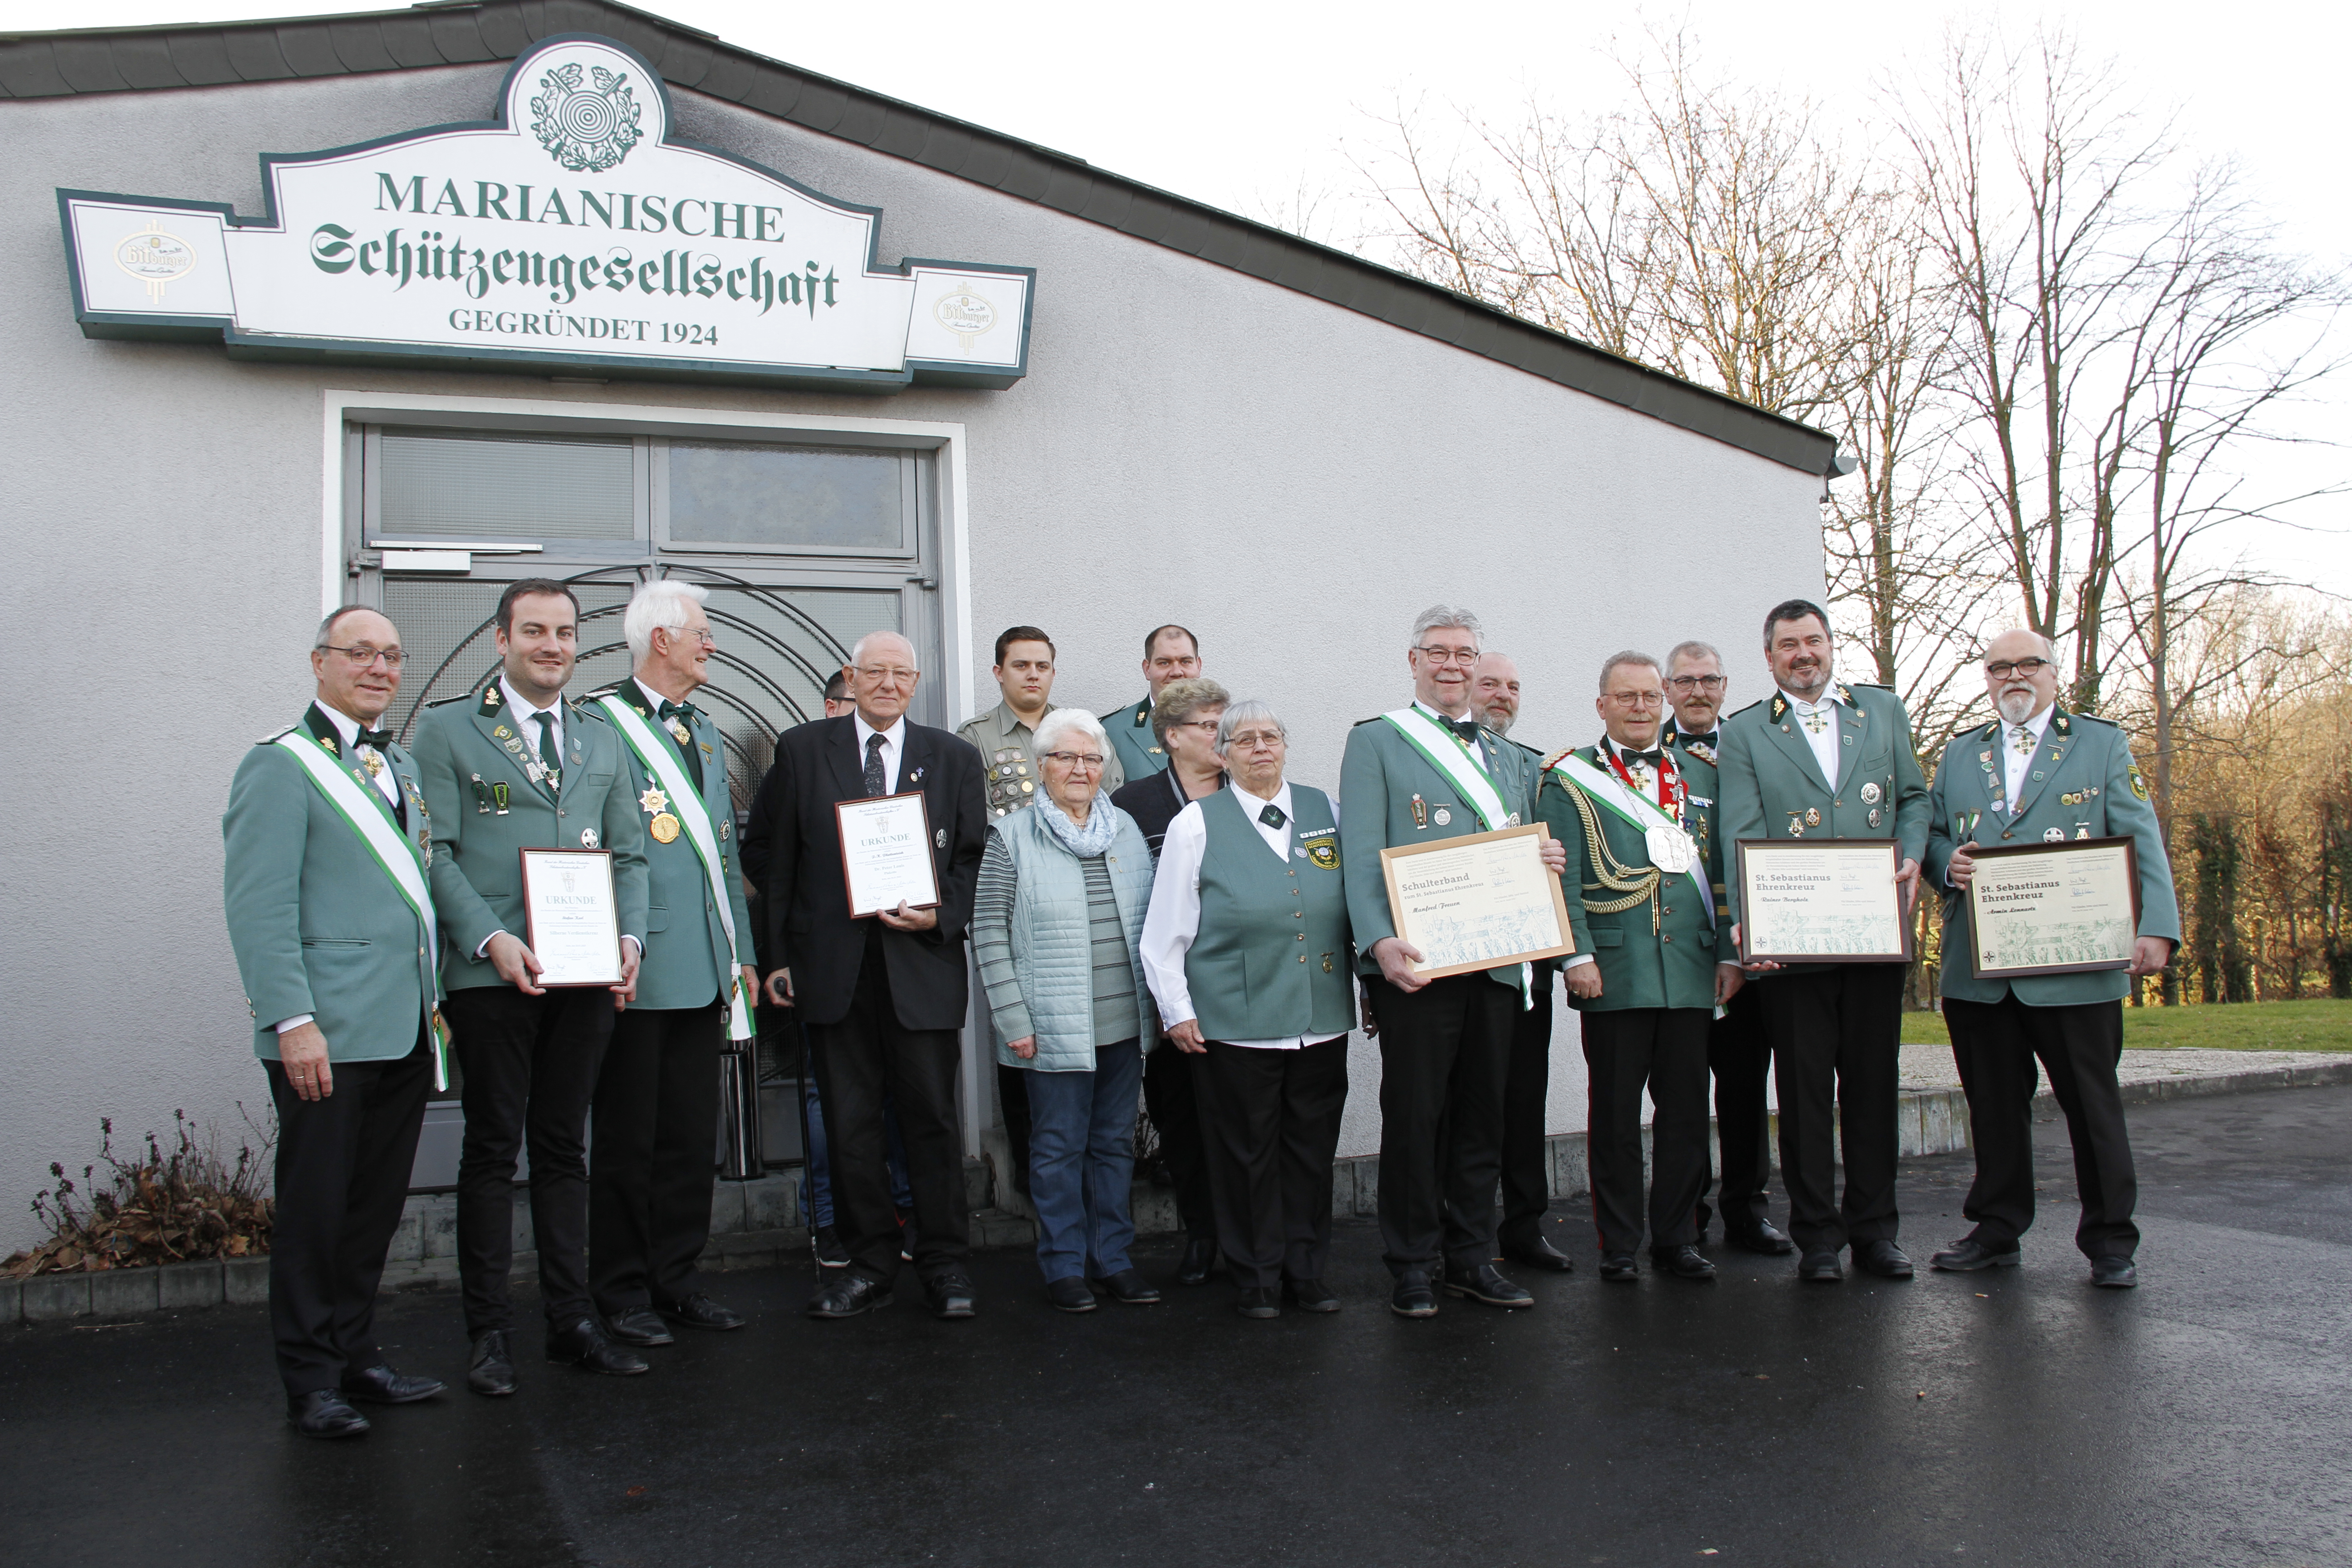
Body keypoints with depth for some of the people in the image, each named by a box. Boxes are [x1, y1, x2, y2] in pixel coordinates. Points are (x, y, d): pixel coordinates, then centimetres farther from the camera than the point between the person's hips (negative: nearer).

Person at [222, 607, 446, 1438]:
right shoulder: (281, 764, -5)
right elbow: (258, 907, -12)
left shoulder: (401, 767, 18)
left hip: (405, 1029, 7)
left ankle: (356, 1355, 24)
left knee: (375, 1209, 12)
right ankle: (311, 1380, 13)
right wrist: (293, 1021, -18)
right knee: (316, 1209, 2)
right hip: (329, 1037, -7)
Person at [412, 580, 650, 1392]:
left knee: (564, 1148, 11)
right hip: (491, 975, -4)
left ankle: (572, 1319, 19)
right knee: (493, 1149, 4)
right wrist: (491, 940, -16)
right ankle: (489, 1331, 14)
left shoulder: (601, 738, 16)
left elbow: (628, 854, 15)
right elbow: (435, 852, -5)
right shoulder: (446, 729, 2)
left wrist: (629, 937, -2)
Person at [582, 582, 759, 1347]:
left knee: (691, 1133, 12)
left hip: (703, 968, 7)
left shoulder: (704, 734, 18)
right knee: (629, 1136, 3)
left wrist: (742, 953, 18)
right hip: (638, 968, -7)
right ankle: (622, 1292, 14)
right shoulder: (603, 725, -7)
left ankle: (677, 1278, 22)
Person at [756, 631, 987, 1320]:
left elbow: (975, 858, 8)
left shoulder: (953, 758, 9)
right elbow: (779, 861, 6)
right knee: (849, 1122, 7)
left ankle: (945, 1264, 14)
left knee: (932, 1115, 3)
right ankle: (869, 1263, 19)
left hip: (922, 960, 0)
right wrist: (777, 955, 2)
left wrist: (941, 915, -10)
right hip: (833, 967, 1)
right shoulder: (801, 750, 7)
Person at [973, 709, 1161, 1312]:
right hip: (1055, 1029, -4)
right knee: (1059, 1146, 4)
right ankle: (1064, 1266, 17)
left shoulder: (1126, 831, 10)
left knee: (1115, 1143, 12)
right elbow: (989, 932, -6)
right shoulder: (1012, 837, -3)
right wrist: (1014, 1021, -11)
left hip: (1126, 1023, 4)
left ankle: (1111, 1258, 24)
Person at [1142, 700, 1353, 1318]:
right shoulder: (1198, 825, 0)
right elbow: (1166, 930, 1)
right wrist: (1177, 1011, -2)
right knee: (1249, 1153, 4)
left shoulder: (1325, 810, 9)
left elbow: (1357, 902, 16)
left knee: (1313, 1150, 9)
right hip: (1236, 1026, -3)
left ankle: (1307, 1274, 23)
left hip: (1322, 1020, 3)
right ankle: (1258, 1279, 18)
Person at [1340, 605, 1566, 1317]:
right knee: (1414, 1116, 0)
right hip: (1417, 963, -5)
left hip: (1497, 961, 5)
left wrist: (1550, 859, 0)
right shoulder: (1375, 743, 2)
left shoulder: (1509, 757, 21)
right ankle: (1412, 1267, 12)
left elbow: (1529, 851, 25)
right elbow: (1361, 852, -8)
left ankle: (1472, 1258, 23)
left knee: (1483, 1117, 10)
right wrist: (1380, 940, -22)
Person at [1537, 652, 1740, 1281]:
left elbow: (1720, 871, 15)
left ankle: (1677, 1239, 19)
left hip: (1691, 972, 4)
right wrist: (1577, 956, -12)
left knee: (1686, 1110, 7)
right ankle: (1618, 1246, 13)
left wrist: (1730, 953, 8)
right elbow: (1560, 876, -3)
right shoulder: (1569, 779, 4)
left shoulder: (1699, 775, 16)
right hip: (1614, 974, -4)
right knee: (1616, 1113, 2)